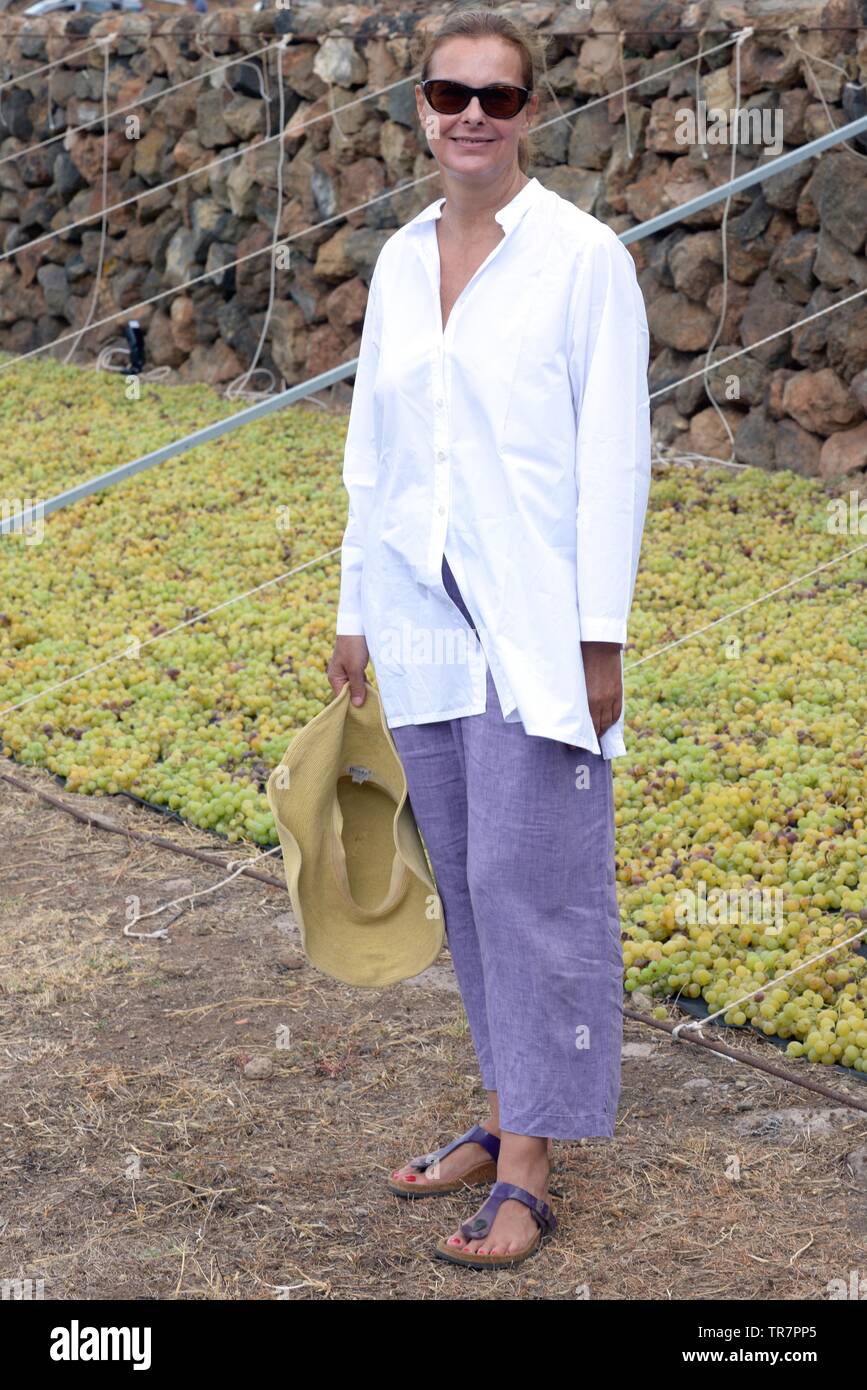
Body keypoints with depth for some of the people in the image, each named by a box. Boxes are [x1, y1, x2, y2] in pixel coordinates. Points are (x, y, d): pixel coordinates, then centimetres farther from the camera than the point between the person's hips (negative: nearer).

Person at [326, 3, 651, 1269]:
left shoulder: (583, 258, -6)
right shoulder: (398, 262, 11)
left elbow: (613, 453, -9)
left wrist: (600, 637, -12)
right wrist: (356, 611, 15)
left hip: (534, 625, -6)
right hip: (425, 621, 6)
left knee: (533, 880, -4)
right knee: (468, 880, 12)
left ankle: (529, 1173, 5)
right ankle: (506, 1115, 25)